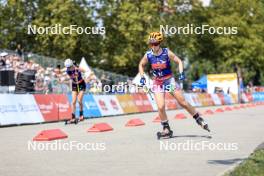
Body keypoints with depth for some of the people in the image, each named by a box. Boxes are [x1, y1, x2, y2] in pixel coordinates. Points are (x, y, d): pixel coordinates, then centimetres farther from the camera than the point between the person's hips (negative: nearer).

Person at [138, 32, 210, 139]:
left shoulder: (167, 53, -14)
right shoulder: (148, 55, -9)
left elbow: (179, 61, -4)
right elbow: (141, 65, 9)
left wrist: (181, 73, -17)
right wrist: (142, 77, -1)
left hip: (169, 80, -1)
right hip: (157, 82, 1)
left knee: (183, 102, 0)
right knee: (161, 107, -13)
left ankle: (199, 119, 19)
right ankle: (166, 129, 3)